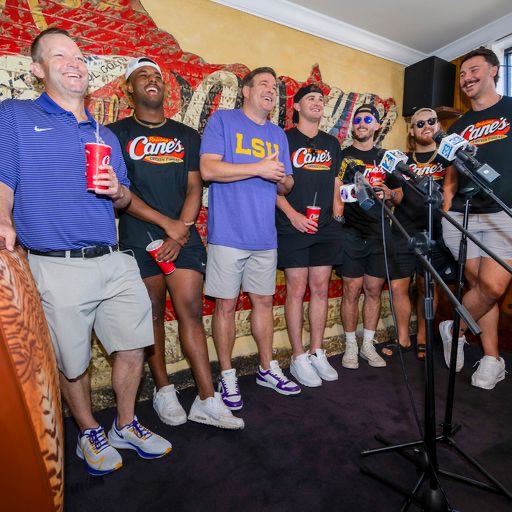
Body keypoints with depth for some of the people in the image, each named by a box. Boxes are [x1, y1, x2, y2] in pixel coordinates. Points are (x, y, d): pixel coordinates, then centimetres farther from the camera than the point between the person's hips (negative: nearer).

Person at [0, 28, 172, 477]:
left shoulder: (105, 135, 18)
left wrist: (117, 191, -3)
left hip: (114, 262, 5)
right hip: (58, 268, -4)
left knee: (133, 347, 10)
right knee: (72, 363, 10)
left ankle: (125, 426, 34)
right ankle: (90, 433, 37)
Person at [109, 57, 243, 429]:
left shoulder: (187, 136, 14)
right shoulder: (116, 133, 6)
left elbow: (195, 188, 6)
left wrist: (180, 232, -8)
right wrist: (166, 223, -13)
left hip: (184, 237, 2)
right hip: (138, 239, -1)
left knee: (191, 312, -3)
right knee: (153, 314, 6)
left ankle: (207, 400, 4)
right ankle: (163, 390, 24)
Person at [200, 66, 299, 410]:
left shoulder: (278, 135, 18)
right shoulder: (222, 120, 2)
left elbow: (286, 186, 19)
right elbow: (208, 169, -12)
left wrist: (283, 179, -5)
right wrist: (259, 168, -14)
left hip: (265, 235, 6)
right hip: (228, 234, -5)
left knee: (264, 301, 13)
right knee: (226, 304, 1)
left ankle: (268, 368, 29)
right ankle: (227, 376, 18)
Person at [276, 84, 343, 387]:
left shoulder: (332, 143, 18)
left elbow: (335, 183, 20)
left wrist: (337, 216, 8)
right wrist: (293, 214, -15)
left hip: (326, 228, 5)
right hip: (293, 226, -4)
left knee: (321, 288, 6)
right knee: (297, 289, -3)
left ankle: (317, 353, 19)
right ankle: (299, 358, 9)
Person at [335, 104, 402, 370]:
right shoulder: (342, 156, 6)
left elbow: (399, 195, 17)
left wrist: (388, 193, -6)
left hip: (379, 233, 4)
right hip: (351, 233, -3)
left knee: (374, 290, 7)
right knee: (352, 291, -2)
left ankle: (368, 345, 21)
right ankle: (350, 346, 14)